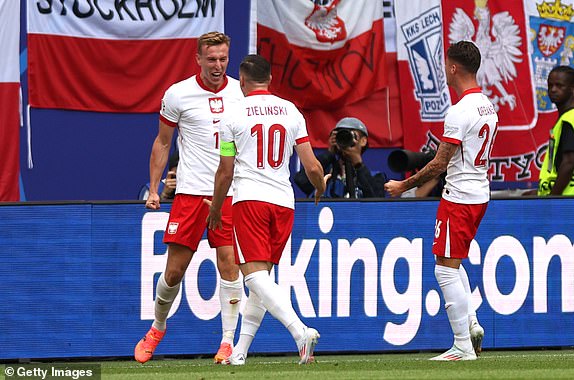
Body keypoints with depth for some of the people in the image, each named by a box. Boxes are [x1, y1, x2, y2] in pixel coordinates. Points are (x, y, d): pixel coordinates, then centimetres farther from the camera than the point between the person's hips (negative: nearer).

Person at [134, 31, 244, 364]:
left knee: (229, 264, -8)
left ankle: (228, 342, -3)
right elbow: (163, 142, 9)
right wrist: (153, 189, 5)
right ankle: (158, 327, 25)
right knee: (175, 271, 1)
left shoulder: (241, 92, 5)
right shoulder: (178, 94, -1)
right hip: (190, 192, -1)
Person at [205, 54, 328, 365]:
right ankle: (240, 350, 15)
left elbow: (225, 172, 3)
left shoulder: (234, 115, 0)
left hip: (249, 199, -5)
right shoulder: (291, 112, 9)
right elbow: (312, 167, 6)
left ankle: (300, 331, -32)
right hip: (284, 200, 5)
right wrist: (320, 188, 29)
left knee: (255, 275, -11)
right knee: (262, 275, 15)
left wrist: (215, 210, 19)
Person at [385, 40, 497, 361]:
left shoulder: (460, 112, -19)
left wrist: (404, 186, -7)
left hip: (458, 198, -9)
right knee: (452, 263, 23)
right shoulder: (488, 106, 9)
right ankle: (471, 324, 11)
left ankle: (463, 346, -6)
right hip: (480, 195, 9)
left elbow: (439, 164, -19)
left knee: (446, 268, -4)